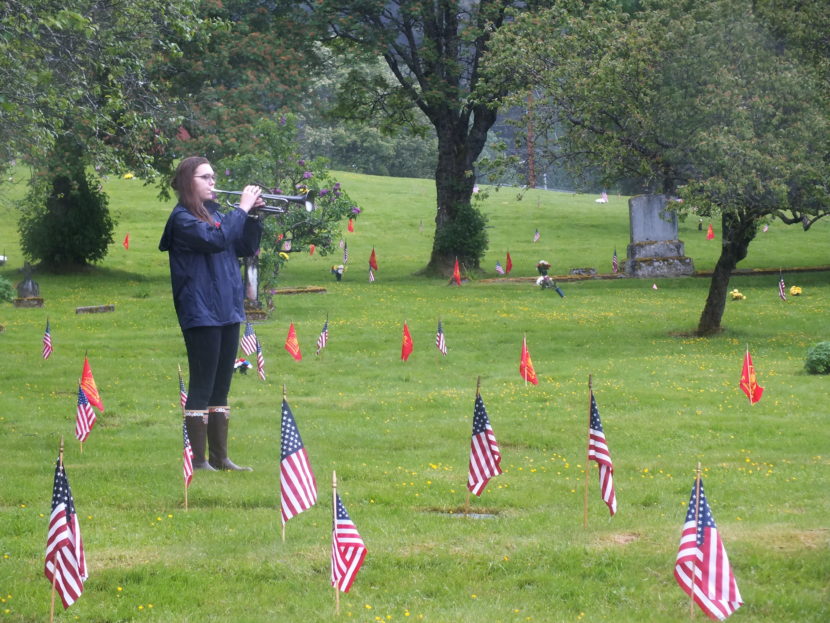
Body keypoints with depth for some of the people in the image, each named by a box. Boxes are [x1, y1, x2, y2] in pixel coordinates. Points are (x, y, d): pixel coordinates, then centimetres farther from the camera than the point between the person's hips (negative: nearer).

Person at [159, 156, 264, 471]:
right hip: (201, 312, -8)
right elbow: (216, 239, -24)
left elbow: (248, 248, 15)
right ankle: (199, 460, -4)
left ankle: (220, 457, 16)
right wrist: (242, 208, -16)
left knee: (221, 387, 11)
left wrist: (254, 214, 1)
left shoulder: (215, 213, 15)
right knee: (201, 387, -6)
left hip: (227, 310, 8)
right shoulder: (181, 217, -8)